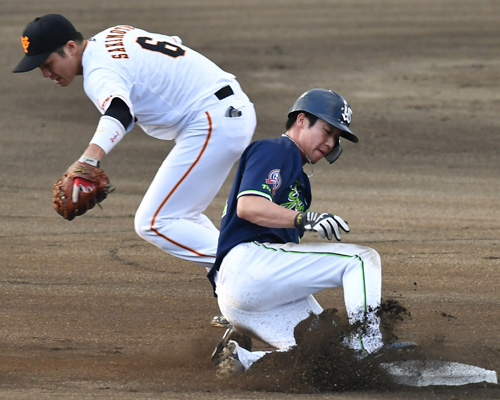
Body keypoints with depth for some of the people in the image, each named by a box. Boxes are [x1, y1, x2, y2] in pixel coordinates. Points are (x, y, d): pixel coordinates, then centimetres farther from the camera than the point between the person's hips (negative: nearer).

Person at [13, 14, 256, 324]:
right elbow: (173, 44, 24)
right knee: (180, 216, 21)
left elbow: (117, 114, -42)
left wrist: (89, 160, -59)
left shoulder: (101, 72, -19)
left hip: (212, 123, -11)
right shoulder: (113, 35, 11)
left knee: (154, 223, -10)